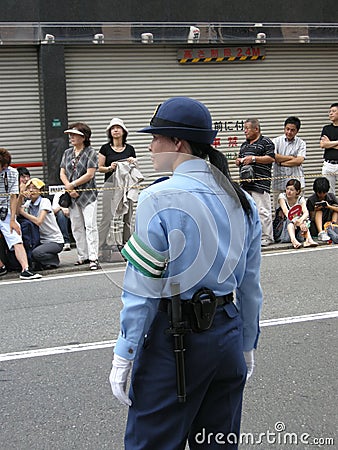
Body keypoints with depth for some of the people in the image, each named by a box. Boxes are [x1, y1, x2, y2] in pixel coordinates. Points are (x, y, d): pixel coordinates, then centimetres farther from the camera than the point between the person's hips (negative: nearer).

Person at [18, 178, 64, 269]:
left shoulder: (45, 201, -12)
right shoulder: (28, 203, 9)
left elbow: (39, 221, -24)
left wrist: (23, 212, -18)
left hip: (55, 241, -7)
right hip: (41, 240, 7)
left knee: (36, 253, -29)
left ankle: (54, 261, 0)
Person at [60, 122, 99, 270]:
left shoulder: (90, 152, -5)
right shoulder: (67, 153, 12)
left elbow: (90, 174, -13)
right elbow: (62, 173, 9)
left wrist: (72, 184, -10)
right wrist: (69, 189, -7)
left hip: (88, 194, -6)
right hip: (72, 196, 6)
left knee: (90, 226, -10)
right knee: (76, 227, 8)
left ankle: (93, 258, -10)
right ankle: (83, 256, 17)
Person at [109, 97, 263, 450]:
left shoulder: (159, 198, -15)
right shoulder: (242, 200, 4)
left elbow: (142, 290, -15)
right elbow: (250, 287, 9)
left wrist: (123, 356, -7)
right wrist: (247, 346, 19)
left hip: (174, 341, -6)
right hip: (227, 337, 7)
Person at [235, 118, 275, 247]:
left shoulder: (266, 142, -1)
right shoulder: (244, 145, 23)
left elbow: (271, 158, -10)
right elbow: (240, 158, 32)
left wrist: (253, 158, -13)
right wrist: (239, 161, 8)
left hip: (260, 182, -8)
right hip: (245, 182, 8)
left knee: (262, 211, -8)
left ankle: (266, 237, -3)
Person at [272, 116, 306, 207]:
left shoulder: (301, 143, 6)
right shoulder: (276, 141, 7)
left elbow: (299, 161, -8)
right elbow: (274, 157, -10)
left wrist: (281, 162, -8)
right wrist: (291, 157, -7)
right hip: (279, 181, 0)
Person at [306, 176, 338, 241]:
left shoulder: (331, 196, 1)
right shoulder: (311, 200, -5)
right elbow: (311, 218, -5)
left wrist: (329, 206, -27)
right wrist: (315, 211, -25)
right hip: (316, 228, -2)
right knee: (319, 210, -24)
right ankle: (321, 233, -44)